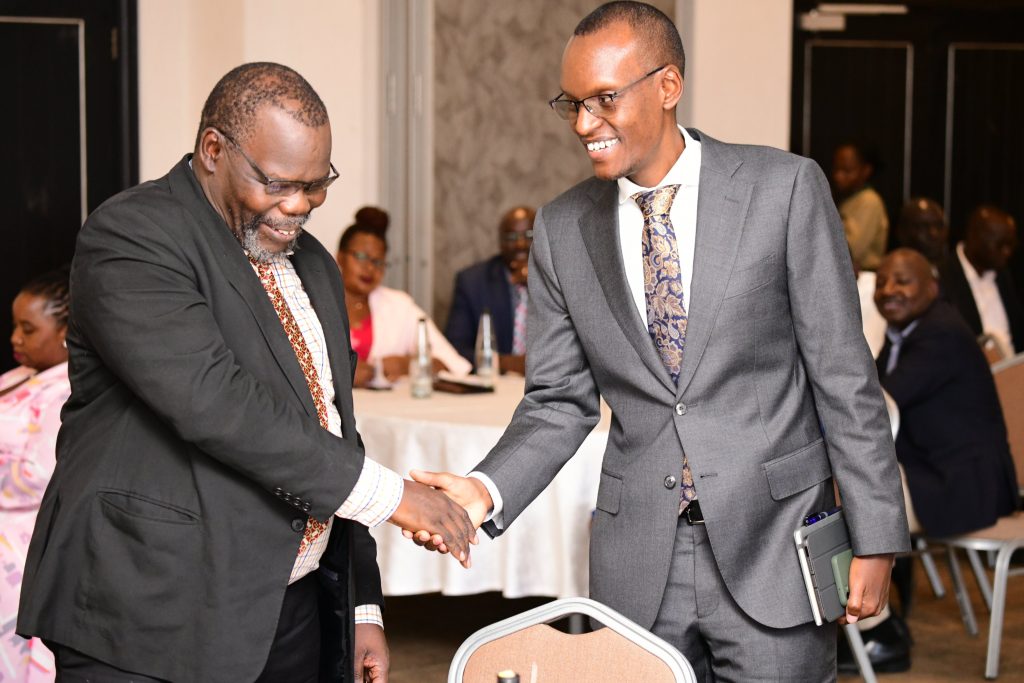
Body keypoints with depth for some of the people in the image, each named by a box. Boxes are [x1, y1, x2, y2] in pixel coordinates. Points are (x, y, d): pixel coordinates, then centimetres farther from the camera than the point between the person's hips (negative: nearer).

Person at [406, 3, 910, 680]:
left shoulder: (784, 188, -6)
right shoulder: (561, 230, 3)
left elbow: (844, 376, -4)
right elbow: (560, 403, 7)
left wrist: (875, 539, -4)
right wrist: (485, 490, -11)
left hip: (772, 544, -2)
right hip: (637, 565, 3)